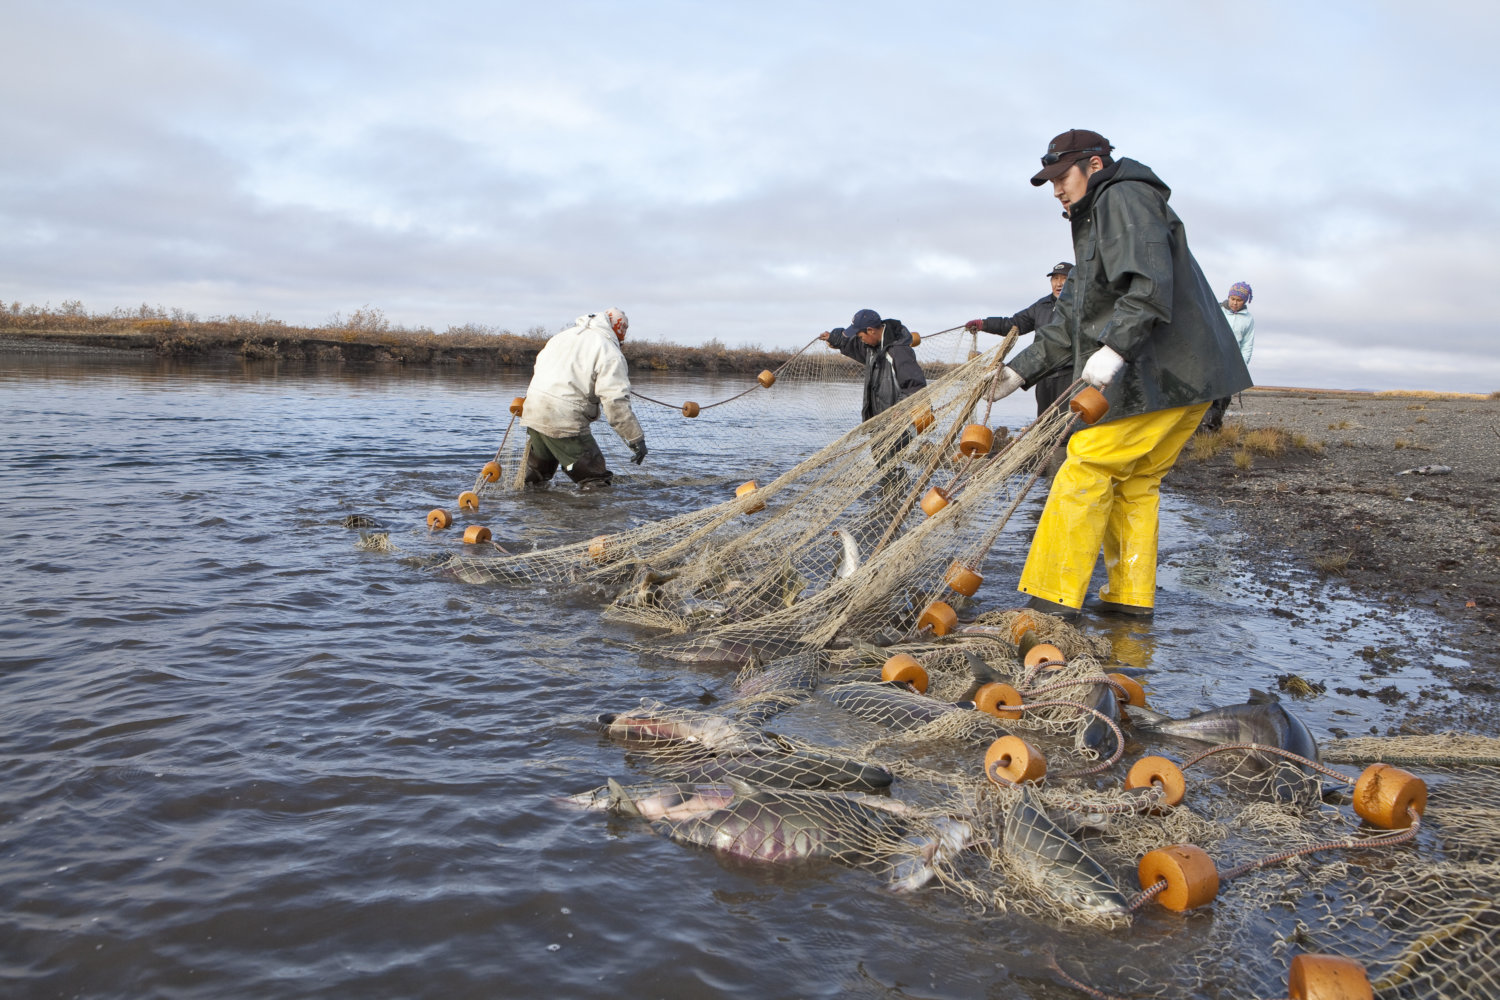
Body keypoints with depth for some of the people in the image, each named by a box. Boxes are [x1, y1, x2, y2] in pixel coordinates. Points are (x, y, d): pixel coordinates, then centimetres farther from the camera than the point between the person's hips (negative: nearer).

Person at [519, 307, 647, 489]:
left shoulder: (564, 335, 18)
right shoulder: (610, 353, -8)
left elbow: (539, 366, 27)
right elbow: (615, 401, -16)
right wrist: (636, 438, -12)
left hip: (533, 411, 8)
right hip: (565, 420, -8)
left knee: (537, 473, 29)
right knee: (596, 478, -2)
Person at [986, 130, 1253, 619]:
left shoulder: (1125, 198, -5)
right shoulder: (1093, 224, 26)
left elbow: (1150, 282, -23)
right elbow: (1069, 321, 24)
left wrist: (1115, 346, -33)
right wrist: (1020, 369, 18)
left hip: (1166, 372, -10)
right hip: (1186, 375, 10)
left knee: (1087, 466, -12)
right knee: (1134, 480, 13)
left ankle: (1052, 599, -12)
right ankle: (1131, 596, 18)